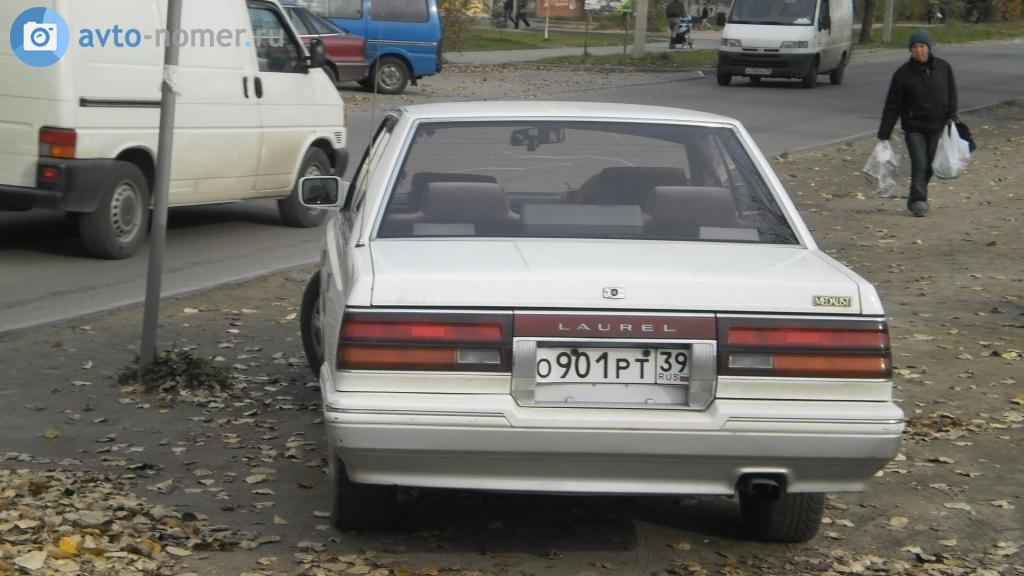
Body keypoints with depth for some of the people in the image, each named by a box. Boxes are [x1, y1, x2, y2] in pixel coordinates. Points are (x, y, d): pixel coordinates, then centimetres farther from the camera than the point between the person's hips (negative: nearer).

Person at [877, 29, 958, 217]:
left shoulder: (943, 68, 2)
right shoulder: (903, 74, -6)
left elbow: (952, 94, 13)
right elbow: (892, 106, -4)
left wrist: (951, 116, -2)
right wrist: (883, 134, -5)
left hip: (937, 128, 3)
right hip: (914, 128, -3)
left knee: (929, 166, 8)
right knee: (919, 164, -13)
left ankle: (917, 198, 25)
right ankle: (918, 200, -8)